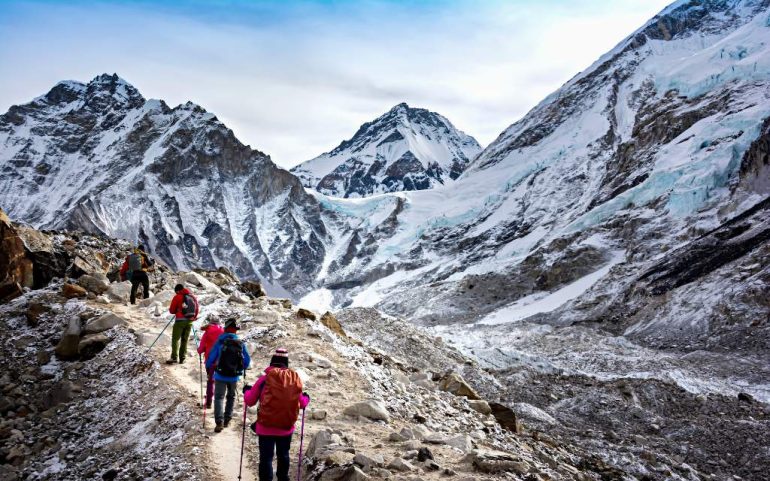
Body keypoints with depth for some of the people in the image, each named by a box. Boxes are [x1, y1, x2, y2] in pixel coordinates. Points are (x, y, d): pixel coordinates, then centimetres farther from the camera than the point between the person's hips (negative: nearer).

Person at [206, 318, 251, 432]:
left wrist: (208, 367, 14)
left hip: (220, 375, -2)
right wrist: (242, 368, 22)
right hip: (234, 377, 2)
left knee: (219, 397, 3)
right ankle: (227, 420, 23)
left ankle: (219, 422, -13)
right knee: (231, 397, 22)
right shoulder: (241, 343, -4)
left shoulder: (220, 341, -9)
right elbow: (247, 361, 1)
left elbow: (211, 357, -6)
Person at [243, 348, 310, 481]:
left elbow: (250, 401, -2)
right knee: (283, 455, 23)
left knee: (266, 458, 4)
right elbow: (301, 404, 5)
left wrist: (246, 390, 19)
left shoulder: (265, 378, -9)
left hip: (266, 427, -3)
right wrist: (306, 398, 27)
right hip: (286, 427, 3)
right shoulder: (295, 378, -3)